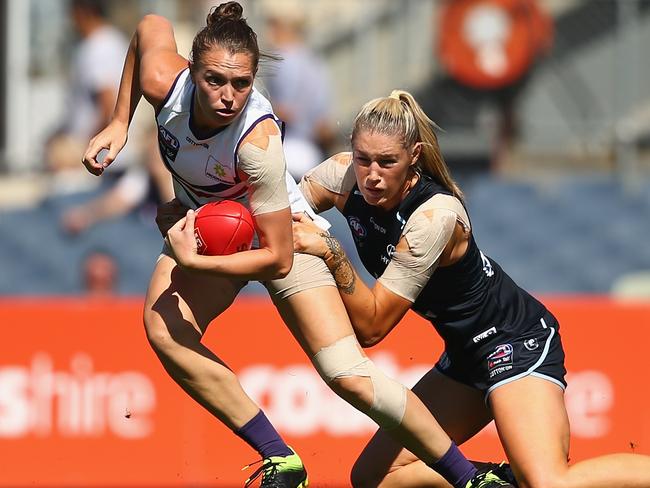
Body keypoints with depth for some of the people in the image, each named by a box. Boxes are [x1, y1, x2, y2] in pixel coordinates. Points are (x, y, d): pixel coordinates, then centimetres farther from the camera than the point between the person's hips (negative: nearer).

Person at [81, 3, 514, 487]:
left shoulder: (258, 142, -39)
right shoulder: (165, 84, -27)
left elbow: (277, 259, -32)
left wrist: (193, 264, -39)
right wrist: (119, 124, -4)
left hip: (282, 235, -5)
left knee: (348, 377, -15)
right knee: (164, 330, -24)